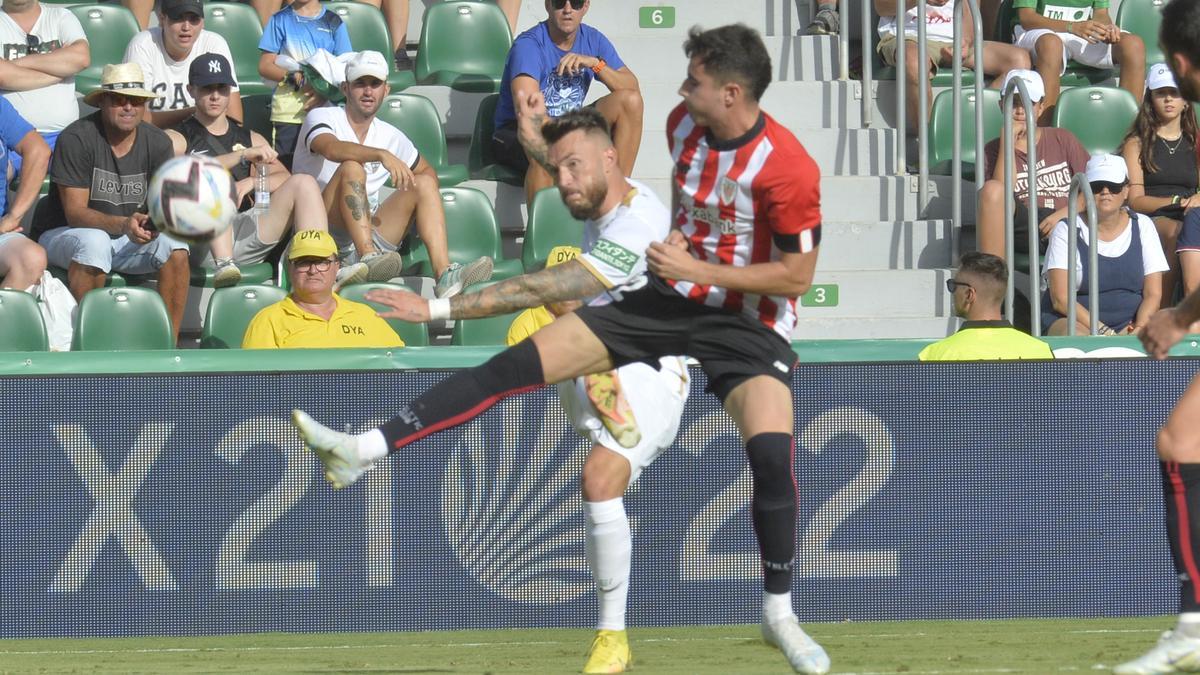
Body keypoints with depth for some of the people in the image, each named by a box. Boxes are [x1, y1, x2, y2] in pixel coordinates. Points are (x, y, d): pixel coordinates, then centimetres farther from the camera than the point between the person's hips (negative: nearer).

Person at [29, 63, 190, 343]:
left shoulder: (157, 143, -1)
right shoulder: (76, 139, -17)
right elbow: (75, 212, -21)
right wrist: (123, 224, -39)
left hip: (128, 239, 4)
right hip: (62, 234, -4)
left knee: (175, 245, -23)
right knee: (94, 242, -38)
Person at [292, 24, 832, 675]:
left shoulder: (785, 168, -22)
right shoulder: (683, 124, -2)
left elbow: (796, 276, -17)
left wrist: (698, 270, -20)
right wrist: (676, 243, 9)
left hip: (747, 321, -6)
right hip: (668, 296, 6)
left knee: (772, 453, -28)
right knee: (517, 363, -8)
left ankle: (780, 615, -6)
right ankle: (363, 449, -11)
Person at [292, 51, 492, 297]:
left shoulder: (391, 136, 17)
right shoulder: (321, 118, 0)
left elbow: (427, 171, 30)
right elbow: (331, 148, -24)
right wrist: (382, 155, -38)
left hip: (370, 234, 5)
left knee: (424, 183, -8)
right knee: (351, 167, -28)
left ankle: (445, 275, -31)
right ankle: (369, 258, -49)